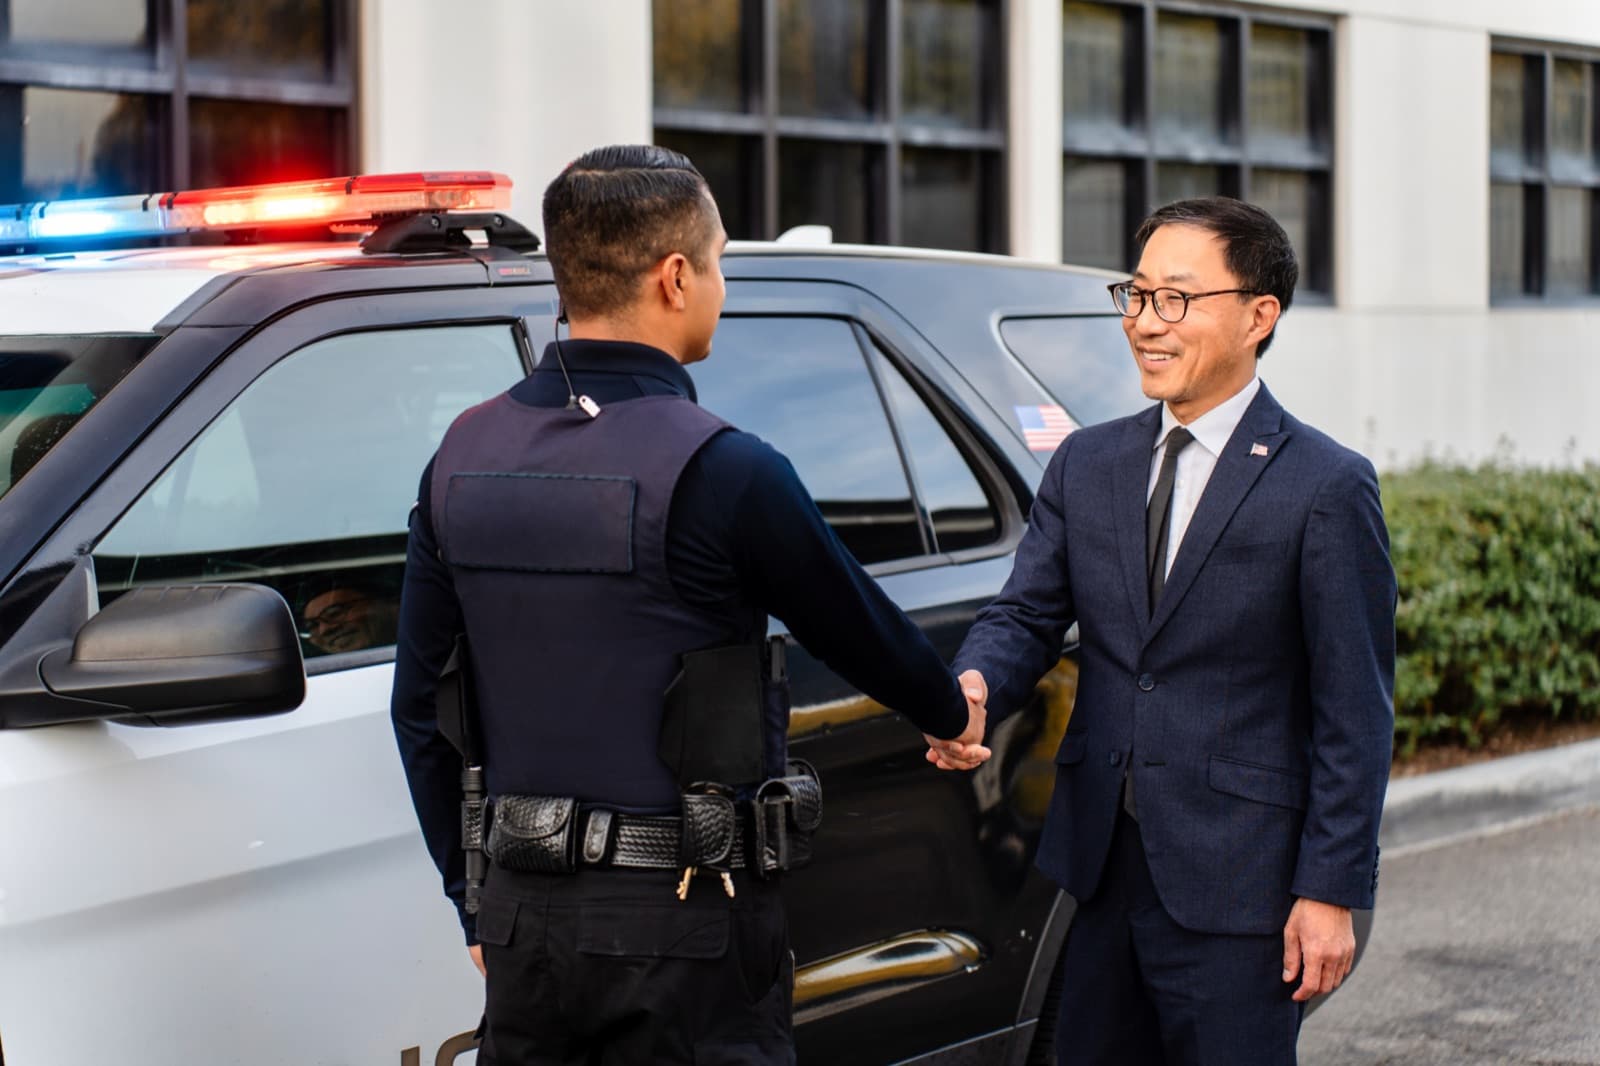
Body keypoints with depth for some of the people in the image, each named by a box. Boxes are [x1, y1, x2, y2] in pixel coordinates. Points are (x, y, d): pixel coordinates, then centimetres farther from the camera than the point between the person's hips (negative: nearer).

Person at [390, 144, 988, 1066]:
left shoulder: (465, 456, 3)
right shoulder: (720, 470, -15)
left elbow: (421, 706, 8)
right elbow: (861, 631, 0)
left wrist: (477, 903, 17)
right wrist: (951, 715, 22)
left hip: (528, 921, 5)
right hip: (686, 934, -5)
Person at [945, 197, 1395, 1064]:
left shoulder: (1326, 488, -7)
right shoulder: (1086, 465, 10)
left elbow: (1355, 710, -8)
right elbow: (1026, 614, 6)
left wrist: (1331, 893, -11)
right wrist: (973, 684, -18)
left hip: (1235, 886, -5)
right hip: (1099, 865, 5)